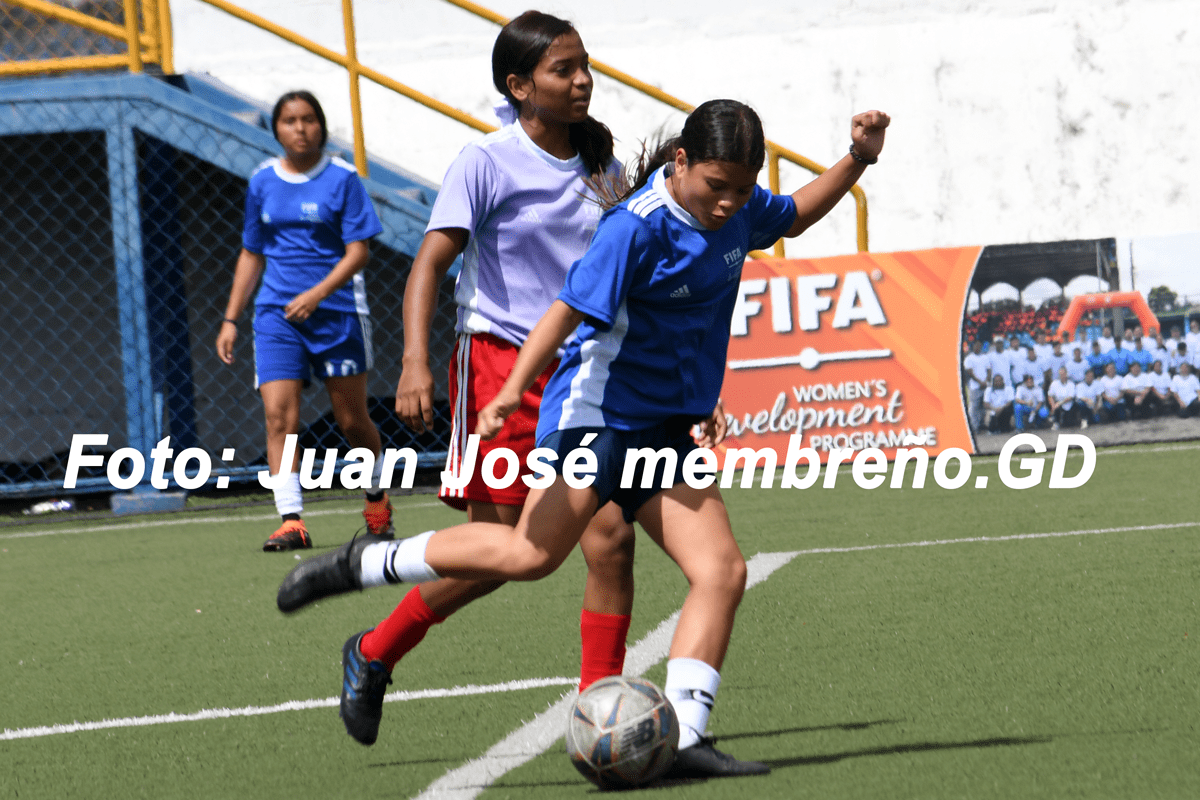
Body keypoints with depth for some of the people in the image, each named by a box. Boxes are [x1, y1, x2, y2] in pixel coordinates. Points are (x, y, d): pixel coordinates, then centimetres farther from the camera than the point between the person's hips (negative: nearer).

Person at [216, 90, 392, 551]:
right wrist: (231, 319, 14)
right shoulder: (262, 183, 9)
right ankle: (291, 521, -15)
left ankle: (376, 499, 31)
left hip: (336, 311, -3)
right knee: (279, 416, -12)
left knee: (351, 418, 6)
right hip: (276, 314, 3)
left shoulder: (342, 179, -3)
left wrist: (317, 294, -22)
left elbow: (358, 252, -8)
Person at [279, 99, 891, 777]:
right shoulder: (638, 227, -18)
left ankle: (684, 738, -11)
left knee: (722, 569, -7)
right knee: (534, 553, -21)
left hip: (663, 429, 8)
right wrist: (514, 389, -29)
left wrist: (858, 160, 18)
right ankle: (364, 564, -6)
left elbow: (794, 217, 29)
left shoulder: (737, 208, 7)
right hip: (598, 412, -8)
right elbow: (571, 309, -23)